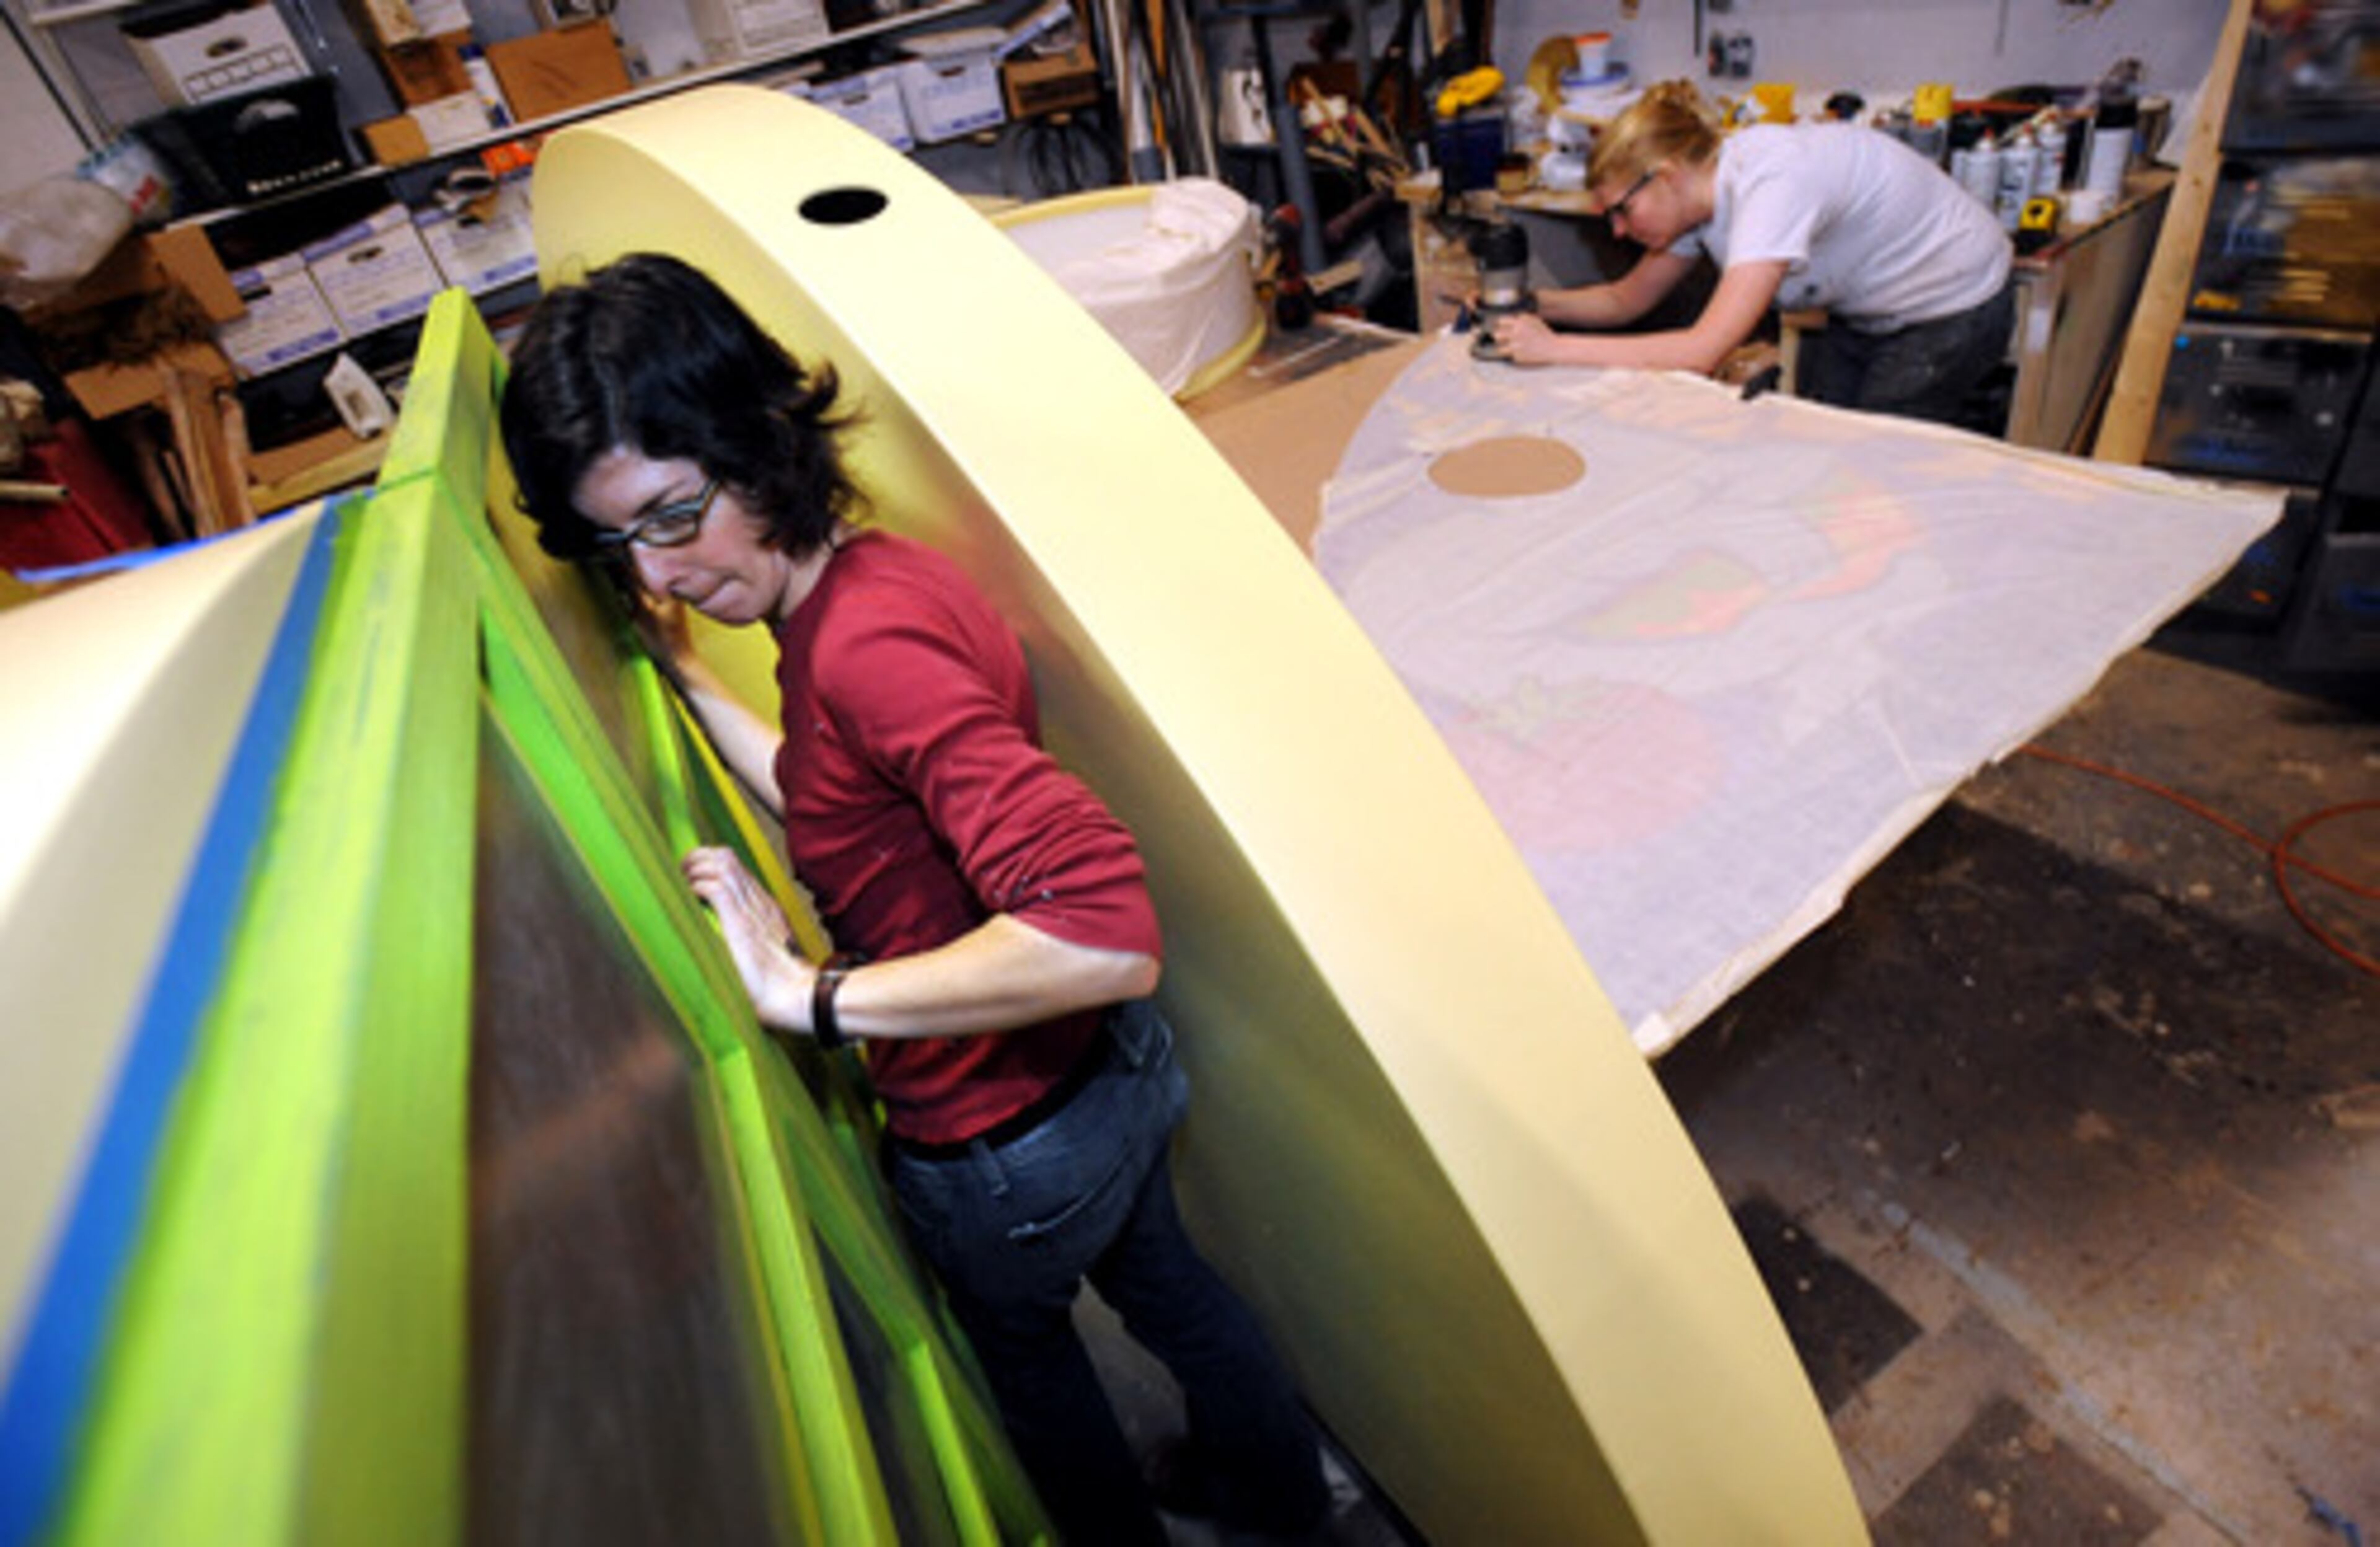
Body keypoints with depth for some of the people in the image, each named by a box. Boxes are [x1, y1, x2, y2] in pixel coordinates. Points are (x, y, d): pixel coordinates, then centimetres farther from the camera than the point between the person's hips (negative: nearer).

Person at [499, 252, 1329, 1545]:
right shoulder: (858, 582, -4)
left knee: (1018, 1339, 28)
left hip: (1008, 1141, -7)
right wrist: (684, 674, 6)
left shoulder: (865, 644, -33)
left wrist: (808, 996, -33)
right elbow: (841, 812, 10)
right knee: (1162, 1283, 32)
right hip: (1104, 1066, 8)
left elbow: (1107, 934, -42)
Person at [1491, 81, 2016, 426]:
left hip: (1952, 309, -7)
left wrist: (1555, 348, -41)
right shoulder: (1702, 192, -10)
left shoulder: (1771, 185, -36)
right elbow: (1628, 299, 1)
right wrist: (1535, 305, -16)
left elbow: (1704, 349, -42)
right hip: (1865, 312, 8)